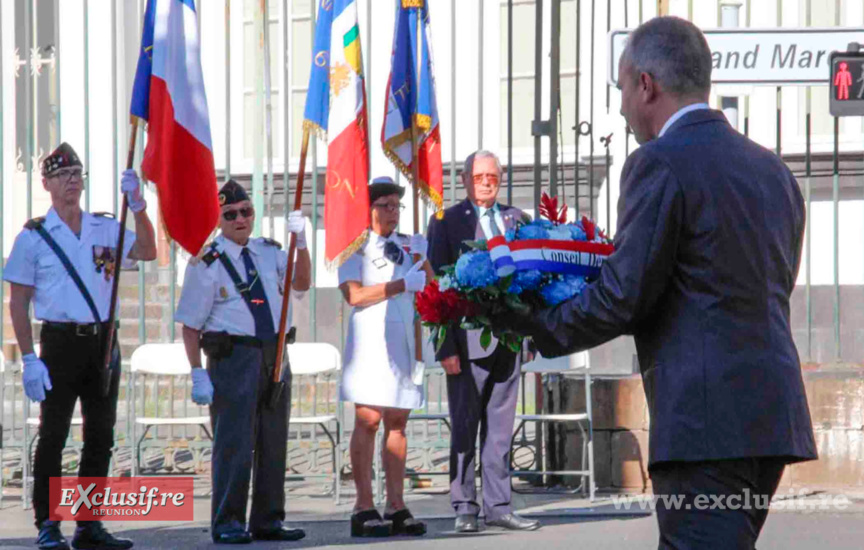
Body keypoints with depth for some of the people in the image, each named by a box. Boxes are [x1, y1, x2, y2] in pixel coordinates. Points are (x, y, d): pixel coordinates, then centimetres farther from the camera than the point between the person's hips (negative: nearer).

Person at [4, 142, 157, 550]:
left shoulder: (104, 229, 10)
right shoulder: (34, 236, -1)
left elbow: (147, 252, -5)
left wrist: (137, 206, -18)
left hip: (104, 342, 4)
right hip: (61, 343, -4)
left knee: (101, 436, 8)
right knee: (53, 436, -3)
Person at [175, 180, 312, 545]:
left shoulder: (268, 252, 13)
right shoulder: (207, 262, -4)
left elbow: (301, 283, -1)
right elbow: (191, 324, -5)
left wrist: (300, 241, -14)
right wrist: (198, 374, -12)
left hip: (274, 355, 6)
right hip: (233, 354, -6)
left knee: (273, 442, 9)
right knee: (234, 442, -7)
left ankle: (268, 521, 17)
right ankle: (227, 524, -1)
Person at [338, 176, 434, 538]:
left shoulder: (408, 245, 16)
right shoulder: (355, 247, 0)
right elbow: (354, 295, -12)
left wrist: (420, 257, -4)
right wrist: (403, 284, -14)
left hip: (404, 341, 6)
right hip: (370, 338, -6)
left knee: (398, 422, 5)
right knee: (368, 420, -8)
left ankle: (396, 507, 5)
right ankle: (364, 508, -8)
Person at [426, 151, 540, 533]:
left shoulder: (515, 219, 12)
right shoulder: (446, 222, 0)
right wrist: (446, 347, -11)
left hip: (508, 340, 4)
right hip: (468, 341, -4)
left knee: (501, 427, 7)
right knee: (464, 428, 0)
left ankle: (498, 506, 12)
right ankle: (464, 509, 6)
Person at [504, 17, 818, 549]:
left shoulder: (660, 165, -8)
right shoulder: (773, 170, 17)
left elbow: (623, 297, -12)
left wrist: (540, 327, 5)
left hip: (708, 422, -9)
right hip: (775, 411, 9)